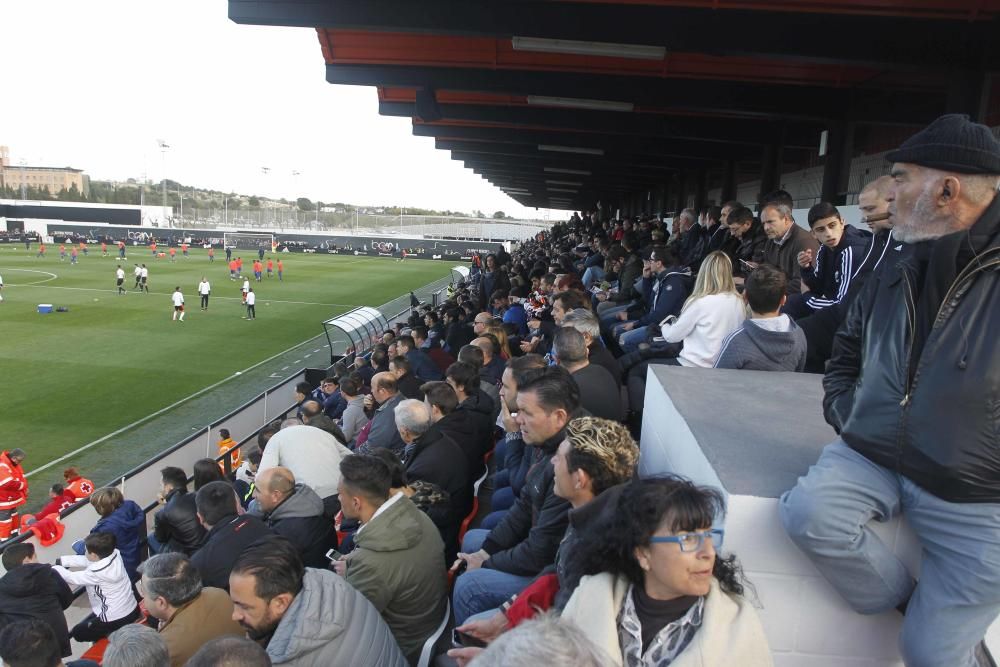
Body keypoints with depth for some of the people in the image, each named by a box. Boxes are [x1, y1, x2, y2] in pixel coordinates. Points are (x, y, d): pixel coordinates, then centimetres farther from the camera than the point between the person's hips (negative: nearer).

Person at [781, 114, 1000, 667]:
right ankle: (913, 600, 2)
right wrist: (846, 415, 6)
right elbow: (846, 353, 20)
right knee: (805, 513, -23)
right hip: (873, 459, 4)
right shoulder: (896, 269, 5)